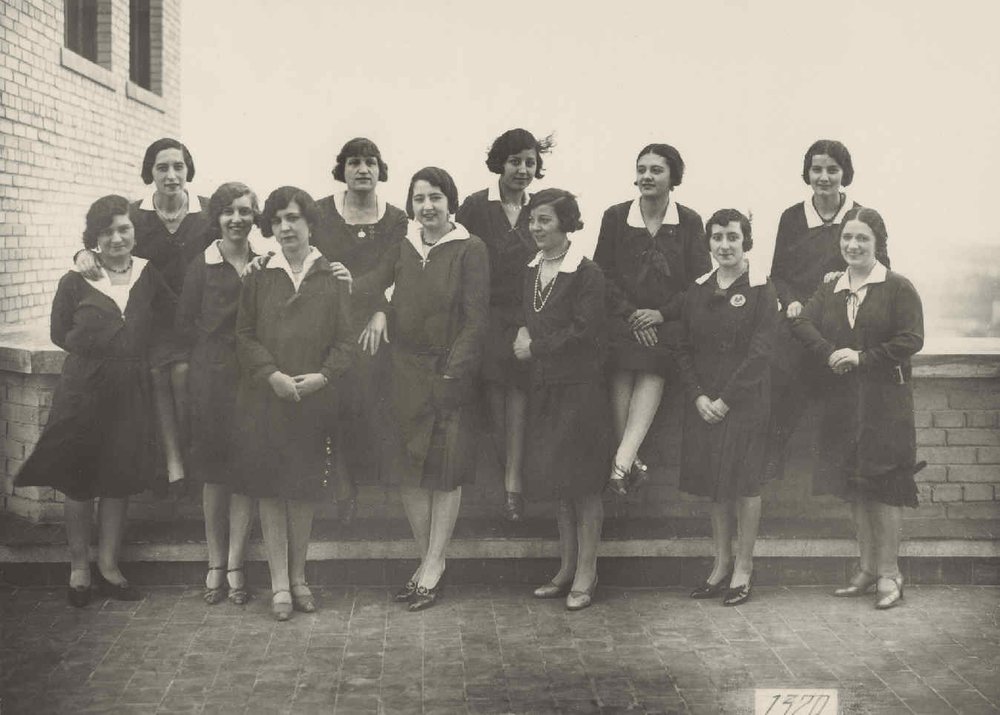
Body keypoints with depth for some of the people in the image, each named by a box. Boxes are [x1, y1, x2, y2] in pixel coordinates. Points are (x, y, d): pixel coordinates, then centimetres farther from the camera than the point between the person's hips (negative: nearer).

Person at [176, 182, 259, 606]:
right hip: (211, 376, 0)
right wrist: (220, 348, -1)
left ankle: (234, 565, 10)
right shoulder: (201, 268, 2)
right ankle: (216, 564, 17)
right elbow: (185, 325, 4)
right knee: (213, 472, 6)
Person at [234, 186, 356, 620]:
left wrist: (322, 376, -15)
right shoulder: (258, 279, 4)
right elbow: (245, 336, 1)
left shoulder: (332, 279, 3)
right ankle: (280, 584, 9)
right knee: (270, 490, 1)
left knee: (304, 491, 7)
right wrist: (273, 376, -14)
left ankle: (298, 577, 21)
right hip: (264, 400, 0)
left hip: (314, 401, 0)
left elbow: (345, 341, 2)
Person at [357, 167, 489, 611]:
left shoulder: (470, 250, -7)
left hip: (449, 371, -5)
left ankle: (434, 563, 11)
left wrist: (453, 372, -15)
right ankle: (428, 560, 20)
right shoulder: (403, 247, 8)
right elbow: (373, 286, 8)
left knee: (445, 468, 2)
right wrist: (378, 312, -15)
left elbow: (476, 320, -10)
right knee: (407, 467, 8)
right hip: (404, 370, 5)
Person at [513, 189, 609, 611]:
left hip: (580, 386, -7)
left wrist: (536, 348, -10)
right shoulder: (532, 272, 11)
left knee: (583, 482, 0)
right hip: (544, 386, 7)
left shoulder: (587, 274, -11)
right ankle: (566, 569, 22)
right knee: (558, 483, 13)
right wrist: (524, 335, -3)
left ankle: (586, 572, 9)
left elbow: (584, 330, -17)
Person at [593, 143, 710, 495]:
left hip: (667, 319, -1)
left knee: (652, 374, -29)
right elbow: (603, 274, 6)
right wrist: (629, 314, -8)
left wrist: (662, 313, -10)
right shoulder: (615, 217, 10)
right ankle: (631, 460, -33)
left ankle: (623, 457, -41)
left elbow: (700, 279, 3)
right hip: (622, 318, 1)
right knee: (623, 374, -28)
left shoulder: (689, 222, 8)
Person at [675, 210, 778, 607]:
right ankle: (721, 564, 20)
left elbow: (759, 353, -12)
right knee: (714, 483, 10)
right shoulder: (697, 291, 8)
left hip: (745, 401, -4)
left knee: (744, 481, 0)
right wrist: (698, 396, -6)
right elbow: (684, 349, 7)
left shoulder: (761, 291, -6)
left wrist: (726, 398, -15)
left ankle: (743, 570, 10)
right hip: (703, 400, 5)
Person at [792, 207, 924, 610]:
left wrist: (862, 358, -15)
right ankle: (867, 569, 18)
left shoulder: (898, 288, -2)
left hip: (886, 400, -5)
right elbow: (802, 324, 1)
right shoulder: (830, 290, 14)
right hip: (841, 402, 5)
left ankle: (889, 574, 3)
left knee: (884, 485, -5)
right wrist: (830, 354, -15)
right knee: (855, 488, 8)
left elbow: (911, 339, -10)